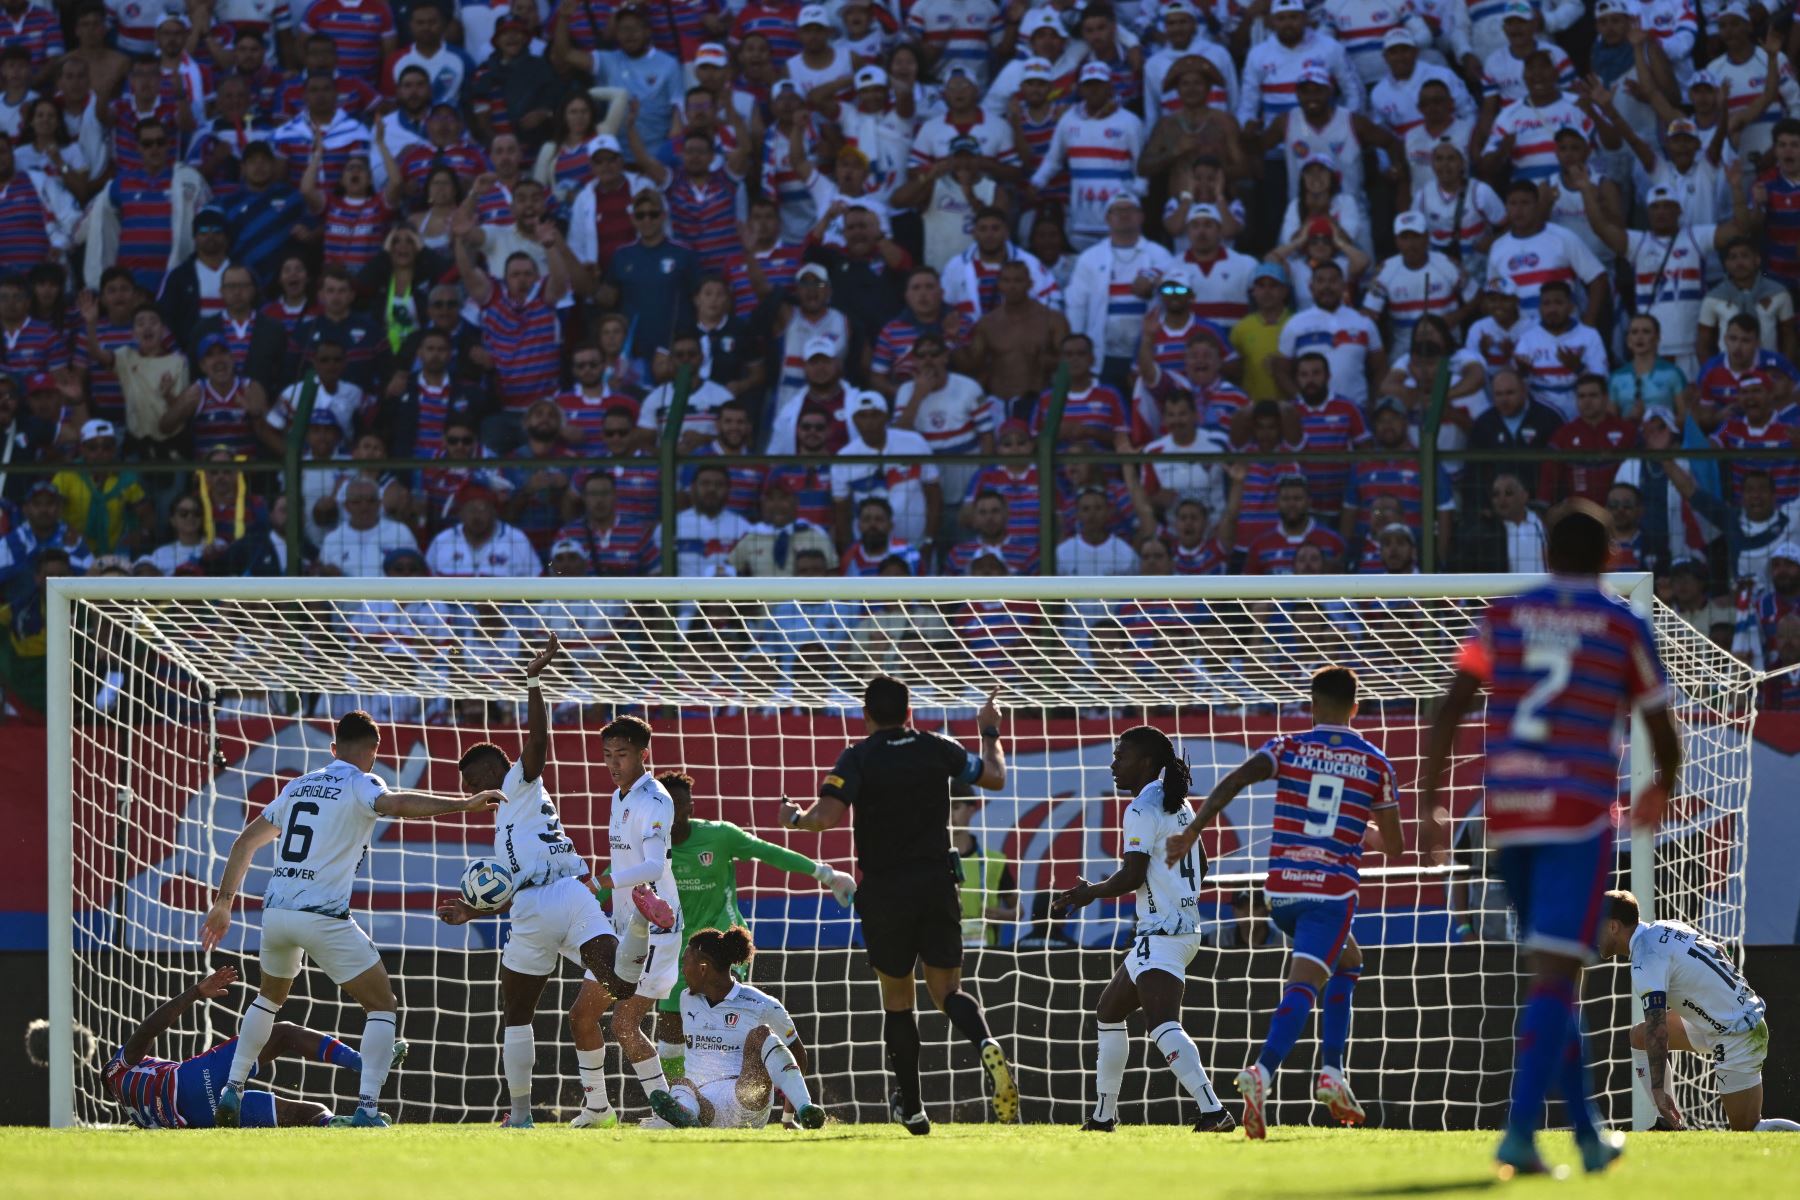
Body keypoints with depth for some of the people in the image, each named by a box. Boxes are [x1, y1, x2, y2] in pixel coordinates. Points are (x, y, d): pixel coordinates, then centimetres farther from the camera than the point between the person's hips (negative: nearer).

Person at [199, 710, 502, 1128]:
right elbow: (398, 804, -24)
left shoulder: (298, 787, 19)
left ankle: (231, 1092, 24)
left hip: (276, 911, 6)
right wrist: (463, 804, -27)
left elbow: (245, 842, 22)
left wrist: (224, 901, 29)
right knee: (381, 1006, 4)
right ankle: (367, 1109, -11)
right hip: (324, 917, -6)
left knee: (270, 997, 31)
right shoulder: (359, 785, -1)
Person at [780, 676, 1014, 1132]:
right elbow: (995, 777, 14)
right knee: (947, 990, 9)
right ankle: (986, 1046, -25)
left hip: (884, 890, -2)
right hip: (937, 884, 2)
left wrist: (795, 818, 1)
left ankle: (910, 1107, 14)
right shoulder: (937, 750, 2)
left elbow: (826, 817, -20)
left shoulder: (858, 758, -8)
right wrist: (990, 732, 32)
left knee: (896, 999, 12)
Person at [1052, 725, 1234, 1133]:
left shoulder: (1142, 810, -12)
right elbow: (1199, 866, 26)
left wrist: (1090, 892, -1)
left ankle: (1212, 1110, -39)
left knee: (1163, 1026, -26)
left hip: (1160, 932, -11)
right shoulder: (1179, 805, 17)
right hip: (1186, 925, 11)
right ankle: (1104, 1115, 30)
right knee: (1109, 1012, 24)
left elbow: (1132, 876, -18)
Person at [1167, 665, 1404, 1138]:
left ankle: (1333, 1071, 15)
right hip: (1334, 890, -3)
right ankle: (1262, 1072, -37)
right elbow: (1394, 845, 11)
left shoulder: (1288, 747, 4)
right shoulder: (1375, 764, 5)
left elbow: (1233, 782, -13)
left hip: (1282, 887, 3)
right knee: (1304, 985, -12)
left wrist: (1191, 832, -11)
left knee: (1347, 962, 26)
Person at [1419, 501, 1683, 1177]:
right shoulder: (1624, 630, 2)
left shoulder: (1502, 619, 9)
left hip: (1507, 817, 4)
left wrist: (1432, 808, 7)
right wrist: (1660, 791, 30)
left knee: (1554, 974, 17)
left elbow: (1447, 715, 4)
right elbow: (1663, 734, 9)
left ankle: (1590, 1137, 22)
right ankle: (1519, 1135, -23)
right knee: (1555, 978, -8)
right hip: (1581, 816, -4)